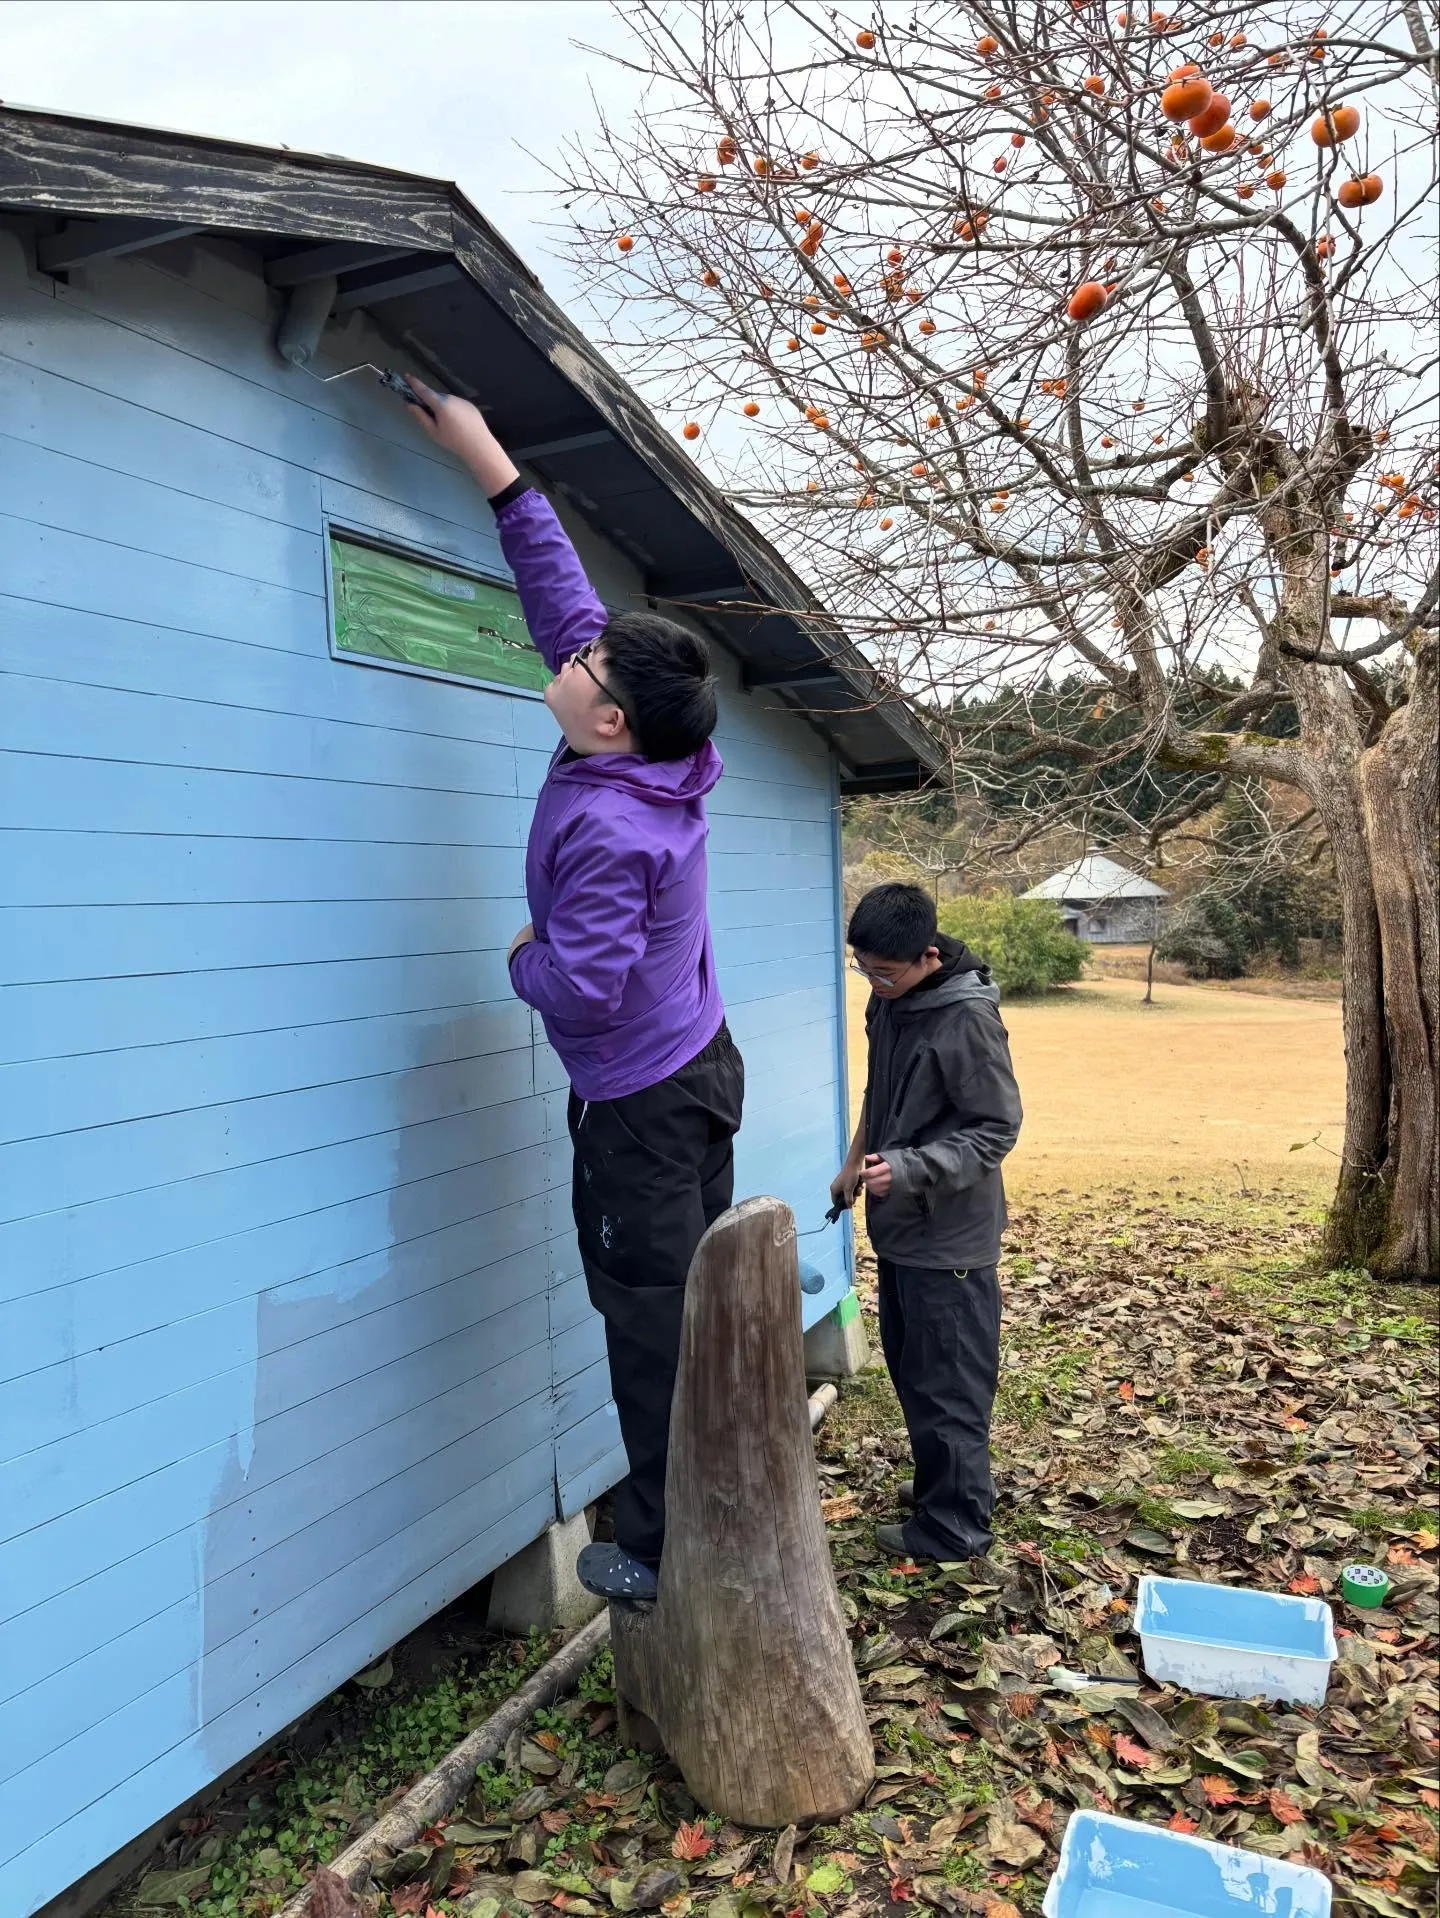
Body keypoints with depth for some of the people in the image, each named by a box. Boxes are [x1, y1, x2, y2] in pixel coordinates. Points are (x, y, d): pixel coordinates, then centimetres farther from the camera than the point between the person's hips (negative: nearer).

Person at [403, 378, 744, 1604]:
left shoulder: (609, 829, -26)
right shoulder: (652, 764, -2)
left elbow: (583, 987, -28)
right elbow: (567, 601, 7)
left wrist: (523, 958, -6)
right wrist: (490, 464, 9)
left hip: (640, 1101, -9)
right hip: (701, 1065, 9)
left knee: (650, 1319, 2)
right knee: (699, 1297, 17)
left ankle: (665, 1550, 15)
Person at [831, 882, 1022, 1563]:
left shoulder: (968, 1019, -23)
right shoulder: (890, 999, 2)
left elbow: (995, 1129, -20)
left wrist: (908, 1170, -29)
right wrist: (857, 1160, 20)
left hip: (950, 1237, -8)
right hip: (899, 1227, 9)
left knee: (948, 1387, 3)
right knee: (911, 1372, 21)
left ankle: (954, 1528, 18)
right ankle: (937, 1487, 38)